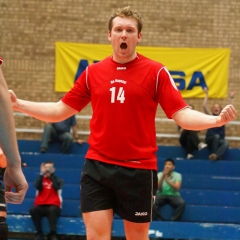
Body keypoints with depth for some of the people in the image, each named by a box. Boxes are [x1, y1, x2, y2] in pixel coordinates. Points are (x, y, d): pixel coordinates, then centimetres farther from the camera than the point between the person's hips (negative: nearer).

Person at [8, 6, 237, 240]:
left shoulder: (156, 72, -2)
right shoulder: (93, 72, 7)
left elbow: (182, 115, -6)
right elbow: (60, 111, 14)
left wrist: (217, 119, -24)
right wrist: (17, 103, 6)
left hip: (138, 169, -2)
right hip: (97, 167, 2)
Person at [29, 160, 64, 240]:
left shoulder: (58, 180, 12)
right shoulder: (40, 179, 15)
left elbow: (57, 186, -12)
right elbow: (37, 186, -8)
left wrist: (51, 173, -14)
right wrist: (42, 174, -17)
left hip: (54, 206, -2)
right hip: (40, 206, 2)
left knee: (52, 210, -38)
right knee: (33, 210, -33)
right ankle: (39, 233, -21)